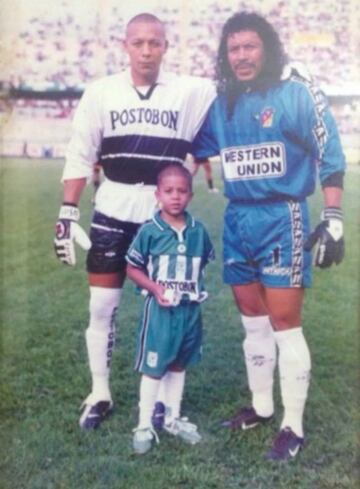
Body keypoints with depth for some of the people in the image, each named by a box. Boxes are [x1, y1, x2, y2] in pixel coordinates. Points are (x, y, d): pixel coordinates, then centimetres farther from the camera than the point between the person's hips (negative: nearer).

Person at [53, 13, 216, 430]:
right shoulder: (101, 92, 1)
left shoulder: (189, 92, 0)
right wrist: (67, 213, -2)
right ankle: (99, 394, 22)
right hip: (112, 214, 1)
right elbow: (80, 156, 2)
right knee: (101, 306, 3)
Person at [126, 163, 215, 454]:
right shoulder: (150, 231, -11)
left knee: (179, 365, 18)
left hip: (191, 310, 4)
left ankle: (173, 418, 34)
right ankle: (144, 425, 19)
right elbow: (132, 268, -5)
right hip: (160, 310, -4)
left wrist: (194, 286, 4)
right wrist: (155, 288, -17)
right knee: (153, 368, 3)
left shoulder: (198, 231, 0)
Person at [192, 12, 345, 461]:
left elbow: (330, 158, -6)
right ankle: (261, 407, 30)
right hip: (236, 221, 6)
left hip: (281, 220, -5)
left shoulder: (297, 94, -6)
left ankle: (293, 427, 12)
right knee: (253, 321, 13)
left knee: (284, 324, -2)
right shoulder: (220, 105, 9)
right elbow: (187, 150, 21)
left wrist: (333, 221, -11)